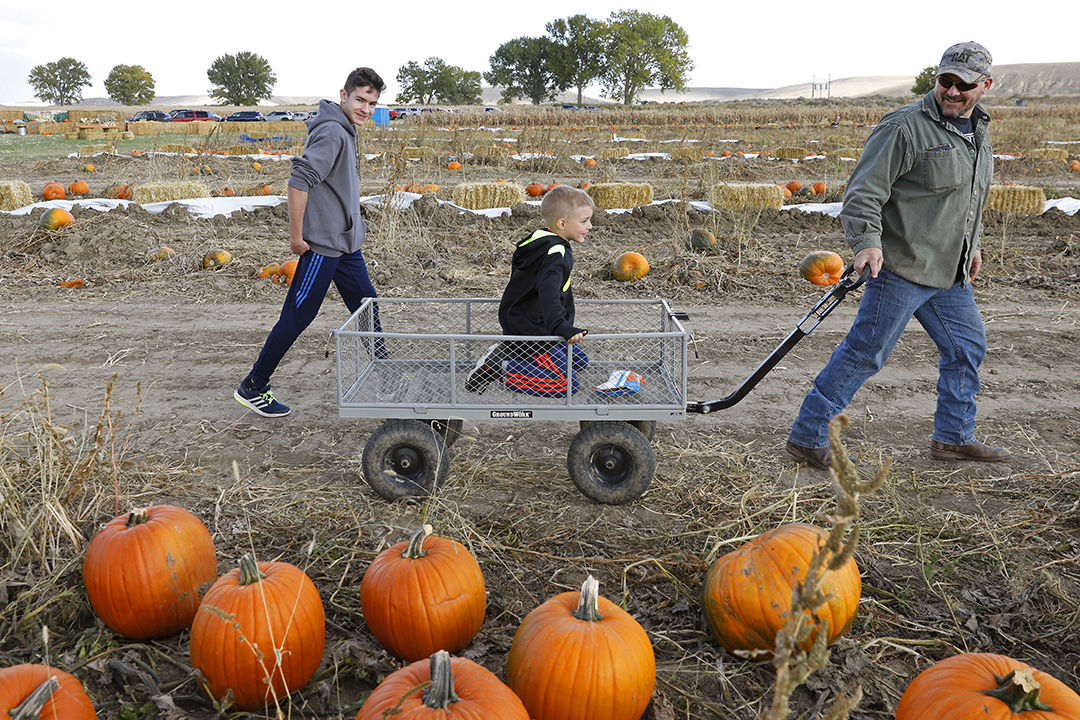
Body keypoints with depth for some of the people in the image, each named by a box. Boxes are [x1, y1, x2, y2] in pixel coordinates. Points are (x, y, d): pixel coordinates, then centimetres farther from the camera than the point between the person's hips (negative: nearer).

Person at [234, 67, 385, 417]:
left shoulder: (345, 131, 14)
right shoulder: (332, 132, -16)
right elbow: (299, 180, -25)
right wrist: (297, 237, -22)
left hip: (346, 244, 10)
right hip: (323, 244, -10)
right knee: (297, 316, -3)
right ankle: (252, 388, 9)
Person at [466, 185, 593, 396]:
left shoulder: (540, 239, 7)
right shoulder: (555, 254, -24)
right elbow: (548, 294, -39)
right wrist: (562, 328, -49)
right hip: (531, 334, -11)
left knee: (580, 361, 19)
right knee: (568, 384, -11)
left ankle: (505, 355, 12)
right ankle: (502, 369, -9)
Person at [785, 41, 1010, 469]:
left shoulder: (979, 131, 15)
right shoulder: (905, 127, -13)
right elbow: (864, 191, -17)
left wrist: (971, 245, 29)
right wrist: (866, 241, -30)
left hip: (950, 273, 9)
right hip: (902, 266, -9)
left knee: (968, 347, 15)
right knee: (864, 354, -7)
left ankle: (953, 437, 31)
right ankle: (807, 437, 2)